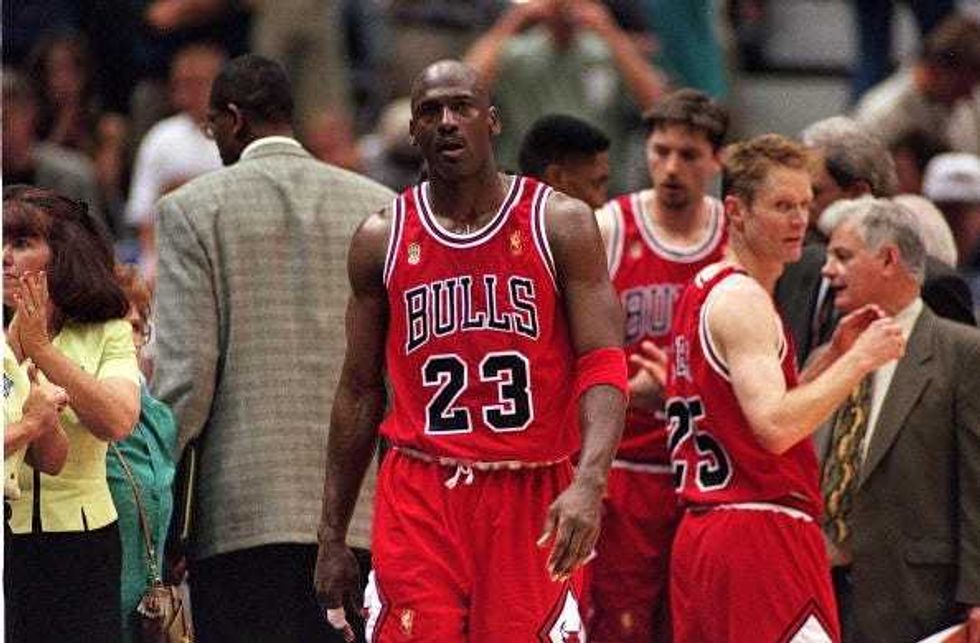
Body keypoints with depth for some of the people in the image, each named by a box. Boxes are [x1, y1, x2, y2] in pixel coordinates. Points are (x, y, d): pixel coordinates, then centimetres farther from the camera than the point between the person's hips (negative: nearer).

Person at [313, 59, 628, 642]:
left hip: (536, 498, -1)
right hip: (421, 497, 1)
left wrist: (589, 483, -24)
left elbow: (603, 366, -7)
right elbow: (360, 391, 13)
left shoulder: (560, 224, 0)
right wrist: (332, 536, 10)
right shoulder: (382, 239, 7)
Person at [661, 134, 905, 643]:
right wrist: (859, 359, -17)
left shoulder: (704, 291, 18)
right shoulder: (742, 300, -12)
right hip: (763, 535, -10)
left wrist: (833, 355, 14)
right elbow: (775, 428, -24)